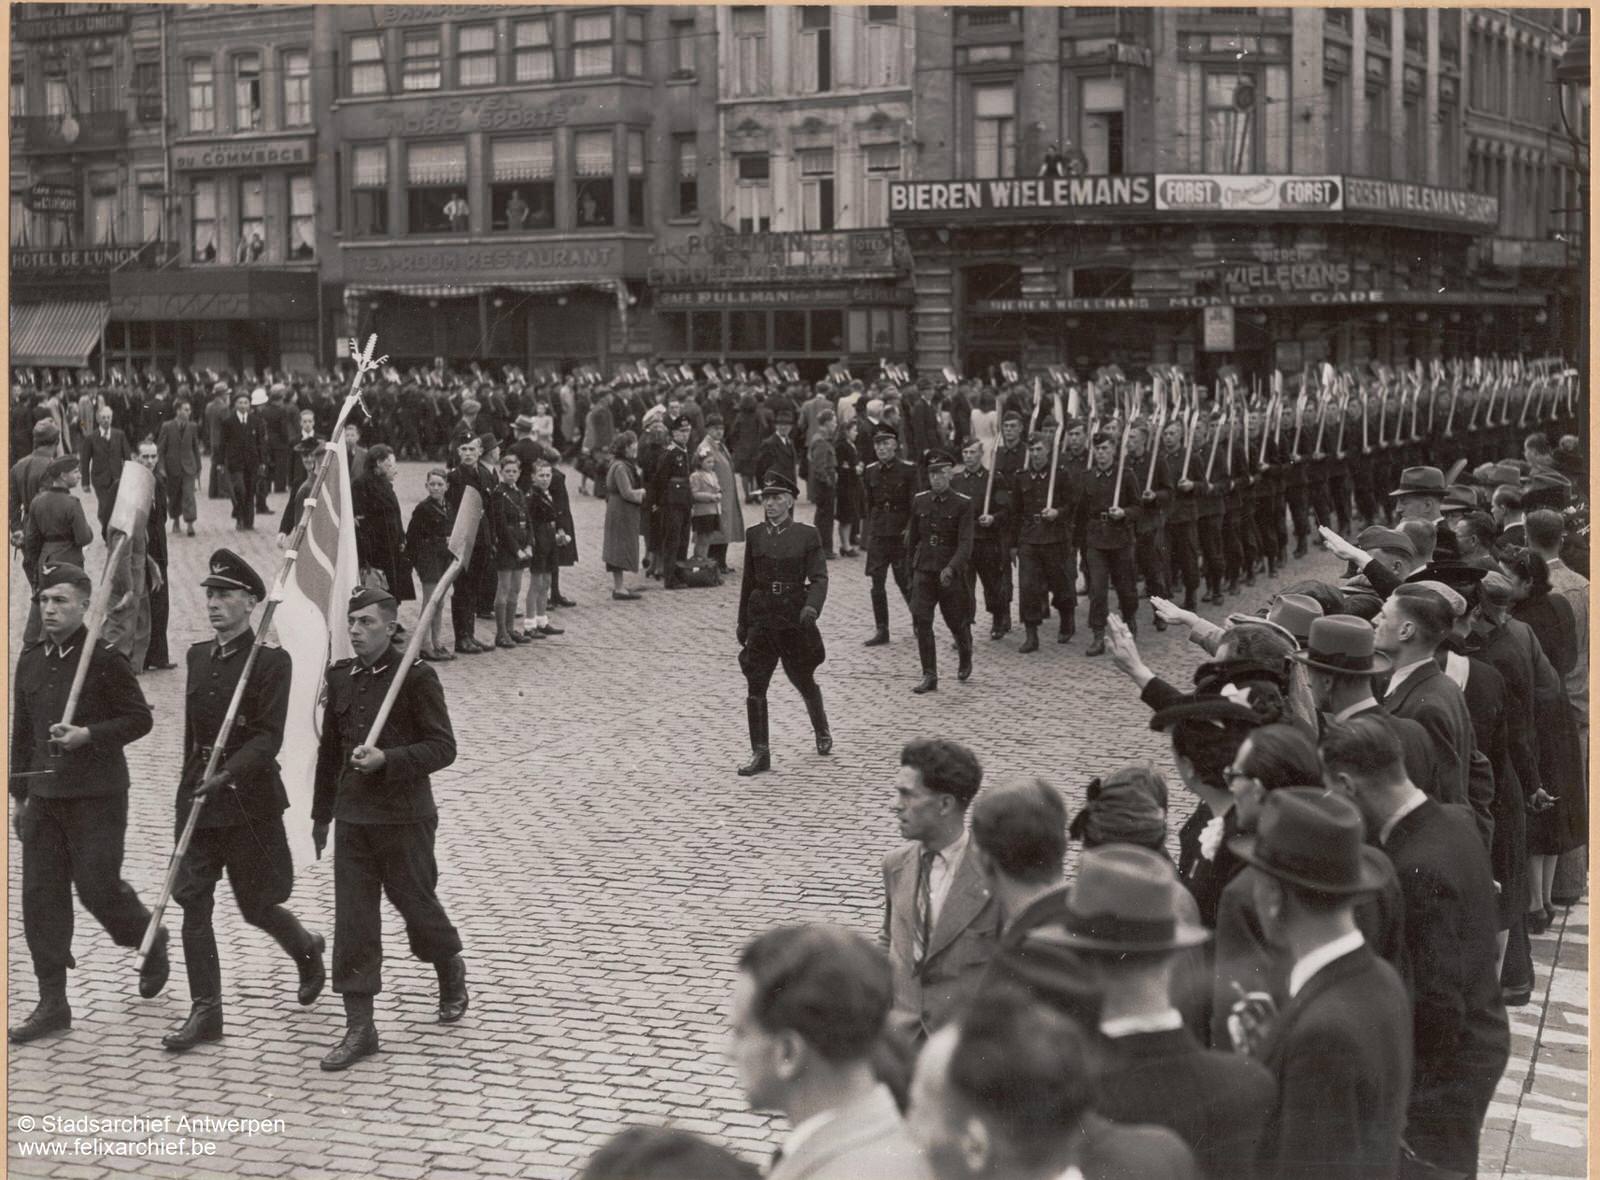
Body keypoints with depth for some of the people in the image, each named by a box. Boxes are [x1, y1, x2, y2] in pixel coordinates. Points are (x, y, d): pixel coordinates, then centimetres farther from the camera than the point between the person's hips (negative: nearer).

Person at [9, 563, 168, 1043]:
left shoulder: (105, 659, -9)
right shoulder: (30, 663, 9)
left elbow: (140, 718, -7)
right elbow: (22, 733, 16)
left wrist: (88, 736, -20)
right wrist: (19, 795, 16)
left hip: (97, 797, -6)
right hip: (44, 798, 6)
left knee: (96, 887, -5)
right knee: (41, 895, 3)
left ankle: (151, 938, 27)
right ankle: (52, 1004, 10)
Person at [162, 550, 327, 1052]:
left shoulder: (271, 660, -12)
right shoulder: (198, 656, 8)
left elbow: (269, 737, -19)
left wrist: (227, 775, -32)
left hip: (249, 800, -5)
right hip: (197, 799, 5)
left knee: (256, 906, 6)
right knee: (192, 903, -1)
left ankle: (307, 949, 37)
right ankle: (205, 1011, 6)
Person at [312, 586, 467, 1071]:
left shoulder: (416, 677, -10)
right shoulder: (340, 676, 7)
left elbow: (443, 747, -11)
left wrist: (387, 759, -24)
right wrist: (321, 813, 20)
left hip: (404, 818, -5)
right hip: (353, 817, 5)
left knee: (416, 904, 9)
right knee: (352, 921, 1)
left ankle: (452, 973, 40)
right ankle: (360, 1027, 7)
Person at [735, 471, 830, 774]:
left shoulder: (807, 535, -3)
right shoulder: (755, 535, 5)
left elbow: (819, 577, -8)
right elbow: (748, 581, 11)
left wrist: (812, 607, -26)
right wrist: (742, 622, 14)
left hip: (795, 620, -2)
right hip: (762, 620, 2)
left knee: (805, 682, 14)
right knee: (755, 687, -5)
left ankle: (822, 733, 40)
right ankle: (760, 754, 1)